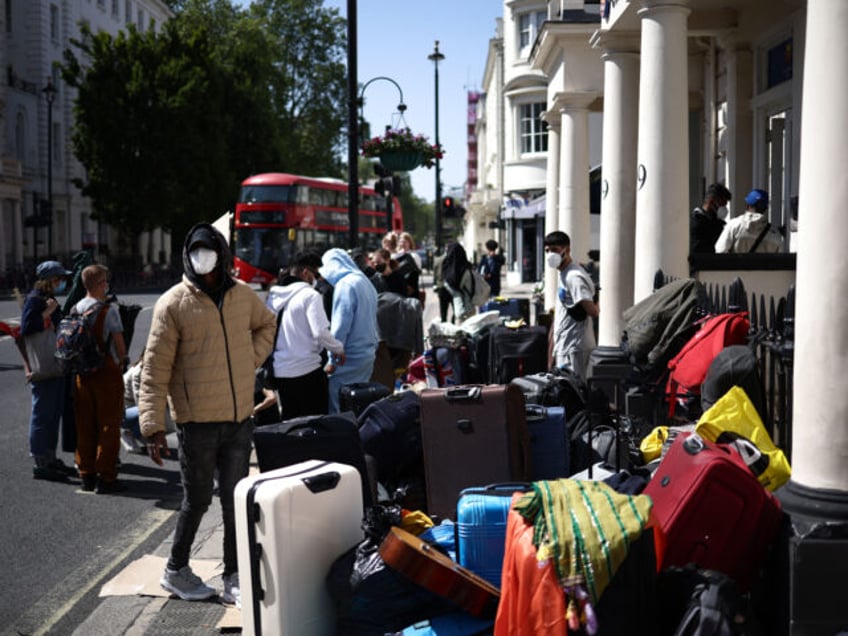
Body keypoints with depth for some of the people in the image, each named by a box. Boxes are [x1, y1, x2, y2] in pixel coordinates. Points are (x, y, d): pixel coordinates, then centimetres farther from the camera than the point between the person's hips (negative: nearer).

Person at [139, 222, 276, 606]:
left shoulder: (244, 296, 5)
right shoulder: (173, 304, -9)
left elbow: (266, 325, 27)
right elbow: (155, 368, -10)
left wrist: (253, 358, 9)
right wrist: (153, 425, -15)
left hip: (240, 419, 4)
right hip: (197, 421, -4)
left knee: (236, 501, 9)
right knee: (197, 499, 7)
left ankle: (234, 579, 20)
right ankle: (176, 571, 28)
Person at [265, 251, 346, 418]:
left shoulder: (273, 296, 8)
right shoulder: (309, 295, -10)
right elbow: (320, 333, -18)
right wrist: (339, 349, -2)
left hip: (280, 372, 6)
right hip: (307, 370, -6)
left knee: (289, 422, 15)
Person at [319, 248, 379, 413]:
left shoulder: (345, 285, -13)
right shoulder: (365, 282, 15)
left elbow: (341, 325, -16)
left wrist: (332, 359, -12)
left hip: (350, 357, -9)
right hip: (368, 355, 9)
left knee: (337, 408, -5)